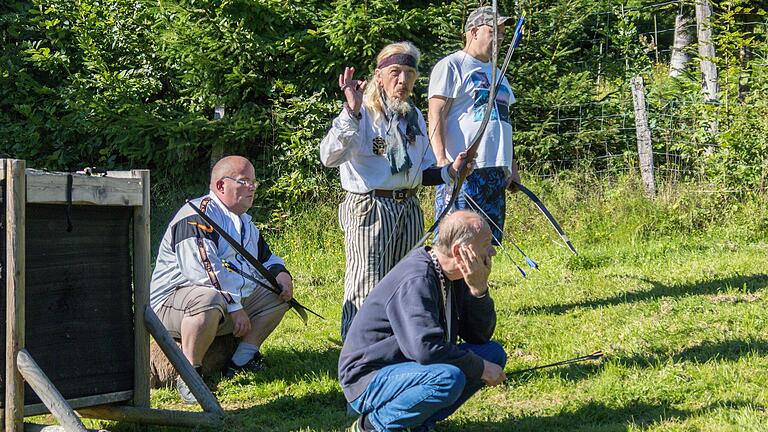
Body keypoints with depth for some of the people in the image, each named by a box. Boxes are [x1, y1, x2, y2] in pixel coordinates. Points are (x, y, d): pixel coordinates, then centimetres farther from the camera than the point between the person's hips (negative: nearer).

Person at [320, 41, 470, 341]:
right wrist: (351, 111, -27)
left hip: (408, 211, 7)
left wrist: (450, 172, 4)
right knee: (366, 292, -10)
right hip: (369, 210, -7)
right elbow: (329, 157, -21)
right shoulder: (363, 113, -6)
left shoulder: (414, 116, 17)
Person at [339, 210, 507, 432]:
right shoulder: (416, 280, -26)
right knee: (448, 378, -35)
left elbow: (480, 336, 5)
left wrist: (478, 289, -12)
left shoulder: (452, 276, 4)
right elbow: (426, 348, -35)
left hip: (409, 367, 10)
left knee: (494, 353, 1)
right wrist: (480, 368, -23)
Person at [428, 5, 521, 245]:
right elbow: (436, 116, -10)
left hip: (496, 172, 8)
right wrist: (442, 160, -22)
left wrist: (512, 168, 23)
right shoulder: (451, 65, -1)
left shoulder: (497, 73, 25)